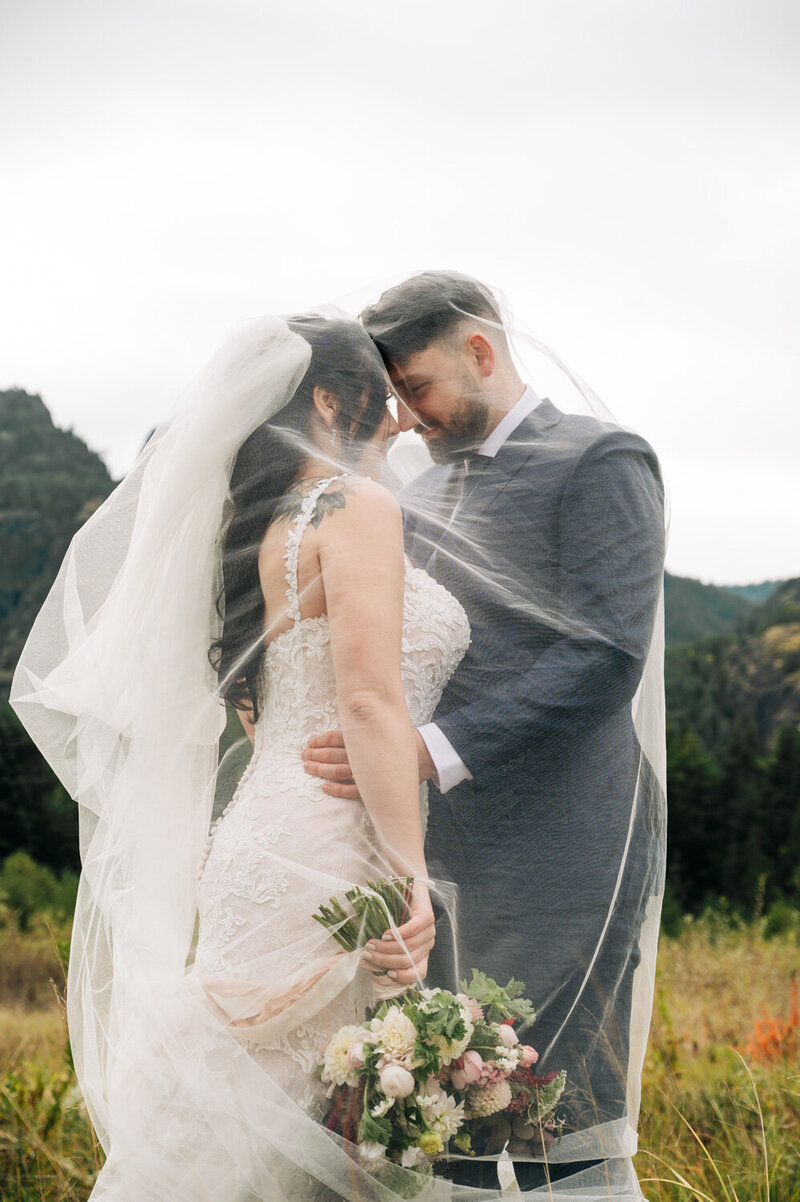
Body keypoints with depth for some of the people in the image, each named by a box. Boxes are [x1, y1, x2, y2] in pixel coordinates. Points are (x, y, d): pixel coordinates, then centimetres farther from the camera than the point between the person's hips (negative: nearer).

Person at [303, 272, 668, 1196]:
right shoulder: (427, 494, 20)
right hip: (445, 859, 8)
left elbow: (605, 657, -16)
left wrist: (435, 752, -23)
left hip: (560, 857, -7)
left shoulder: (600, 462, -5)